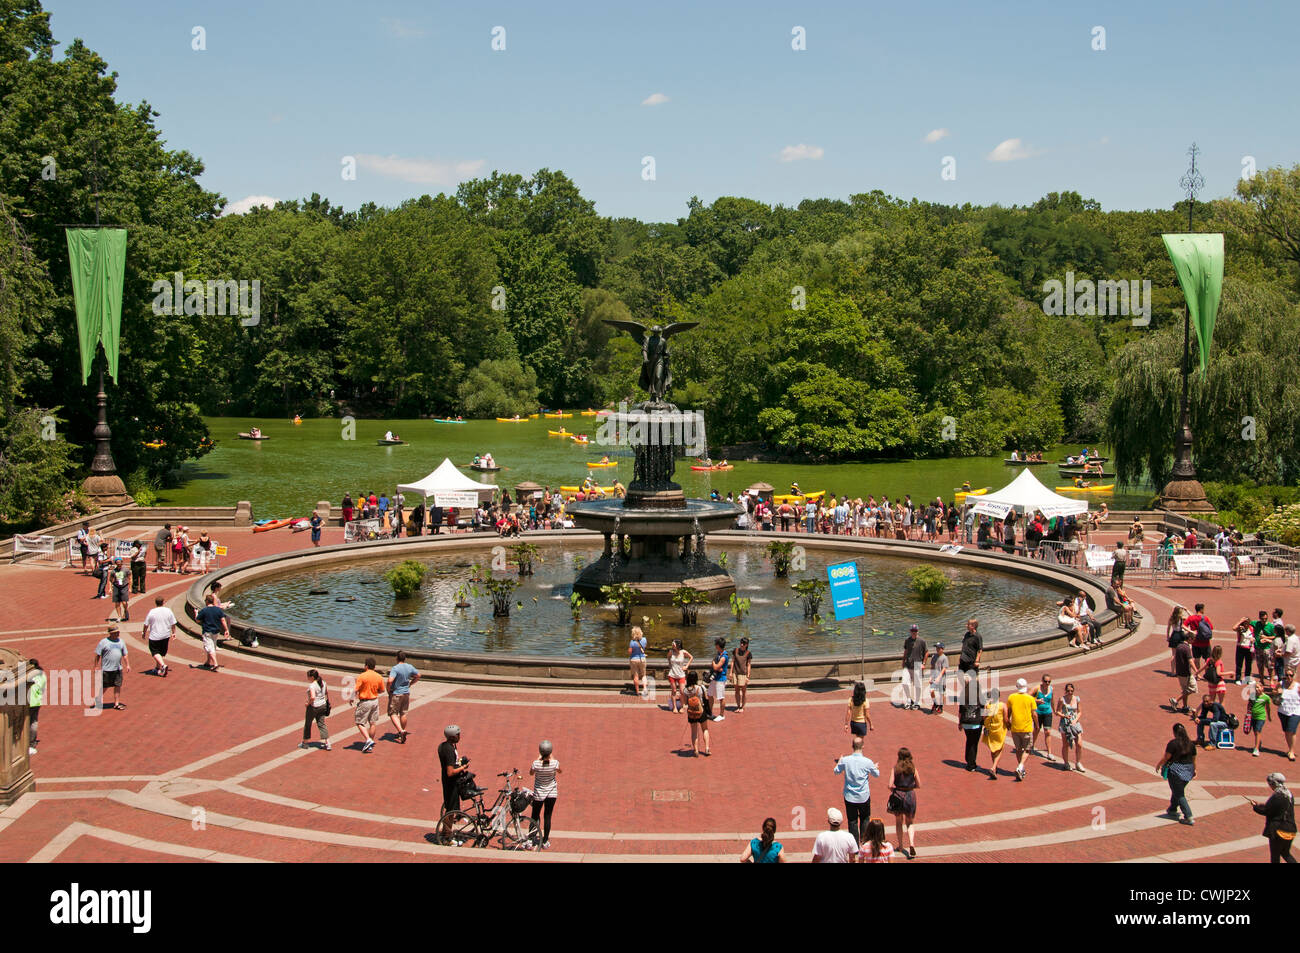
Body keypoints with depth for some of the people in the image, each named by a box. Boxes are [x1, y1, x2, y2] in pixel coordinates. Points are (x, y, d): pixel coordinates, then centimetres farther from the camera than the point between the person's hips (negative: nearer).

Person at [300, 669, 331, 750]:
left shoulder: (312, 686, -22)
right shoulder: (323, 682, 2)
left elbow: (312, 697, -33)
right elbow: (327, 692, 15)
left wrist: (308, 703, -17)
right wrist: (327, 701, 27)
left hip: (313, 707, -7)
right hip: (323, 705, 7)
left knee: (307, 724, 13)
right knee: (321, 724, 11)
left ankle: (305, 743, 27)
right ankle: (327, 744, 5)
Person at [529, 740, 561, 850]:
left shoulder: (536, 763, -20)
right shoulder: (555, 763, -19)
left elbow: (531, 773, 2)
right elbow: (559, 771, 4)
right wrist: (552, 758, 10)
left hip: (538, 793, 0)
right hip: (552, 793, 0)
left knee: (535, 816, 13)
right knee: (547, 817, 8)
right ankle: (545, 842, 11)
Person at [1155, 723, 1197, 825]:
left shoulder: (1173, 743, -16)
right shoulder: (1191, 744, 3)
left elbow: (1166, 757, -13)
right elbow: (1194, 758, 10)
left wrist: (1158, 765, 3)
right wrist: (1194, 769, 24)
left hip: (1176, 771, -7)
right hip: (1187, 772, 7)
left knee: (1179, 795, 0)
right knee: (1178, 791, 25)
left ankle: (1189, 817, -7)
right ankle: (1172, 810, 40)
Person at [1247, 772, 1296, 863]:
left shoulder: (1276, 796, -20)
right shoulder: (1289, 794, 8)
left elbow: (1266, 811, -15)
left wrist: (1255, 806, 2)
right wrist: (1260, 805, 14)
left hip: (1279, 829, -8)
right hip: (1290, 830, 8)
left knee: (1275, 856, 3)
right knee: (1286, 854, 23)